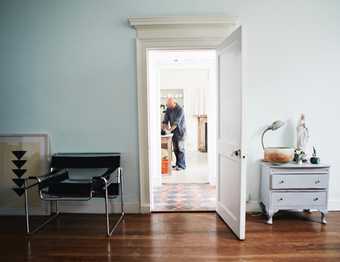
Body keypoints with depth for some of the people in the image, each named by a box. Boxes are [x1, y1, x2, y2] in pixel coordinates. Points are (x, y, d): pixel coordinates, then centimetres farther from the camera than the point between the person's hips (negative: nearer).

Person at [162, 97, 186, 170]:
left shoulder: (180, 109, -16)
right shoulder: (168, 109, 5)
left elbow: (177, 122, -26)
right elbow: (166, 118, 1)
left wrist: (171, 129, -36)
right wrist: (164, 126, -17)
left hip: (180, 130, -7)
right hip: (173, 131, 7)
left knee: (180, 148, -7)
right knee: (175, 148, 9)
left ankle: (182, 165, -1)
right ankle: (178, 164, 19)